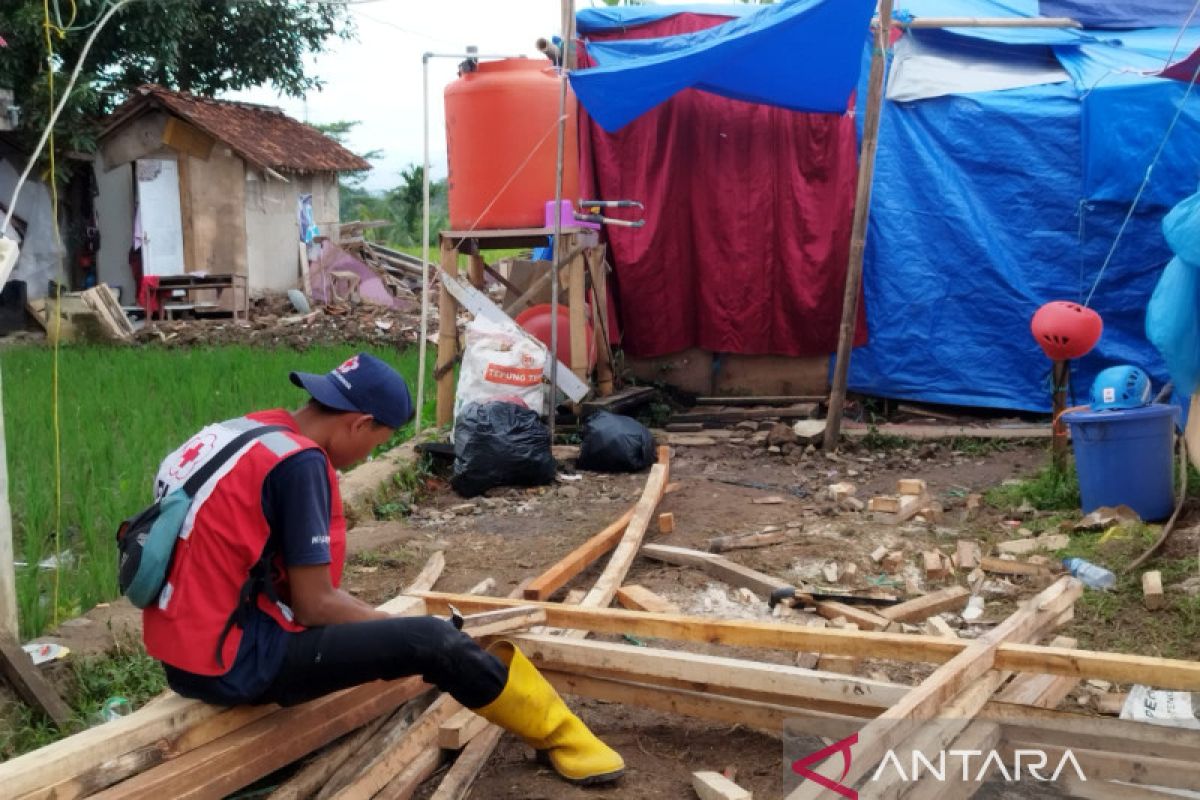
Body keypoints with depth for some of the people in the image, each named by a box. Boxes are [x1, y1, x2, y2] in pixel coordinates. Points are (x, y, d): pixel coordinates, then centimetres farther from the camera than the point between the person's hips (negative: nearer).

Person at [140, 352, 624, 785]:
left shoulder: (244, 430, 9)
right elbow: (314, 605, -14)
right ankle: (559, 735, 10)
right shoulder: (299, 461, -17)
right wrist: (409, 630, 1)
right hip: (232, 662, -9)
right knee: (435, 642, -8)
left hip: (186, 651, 10)